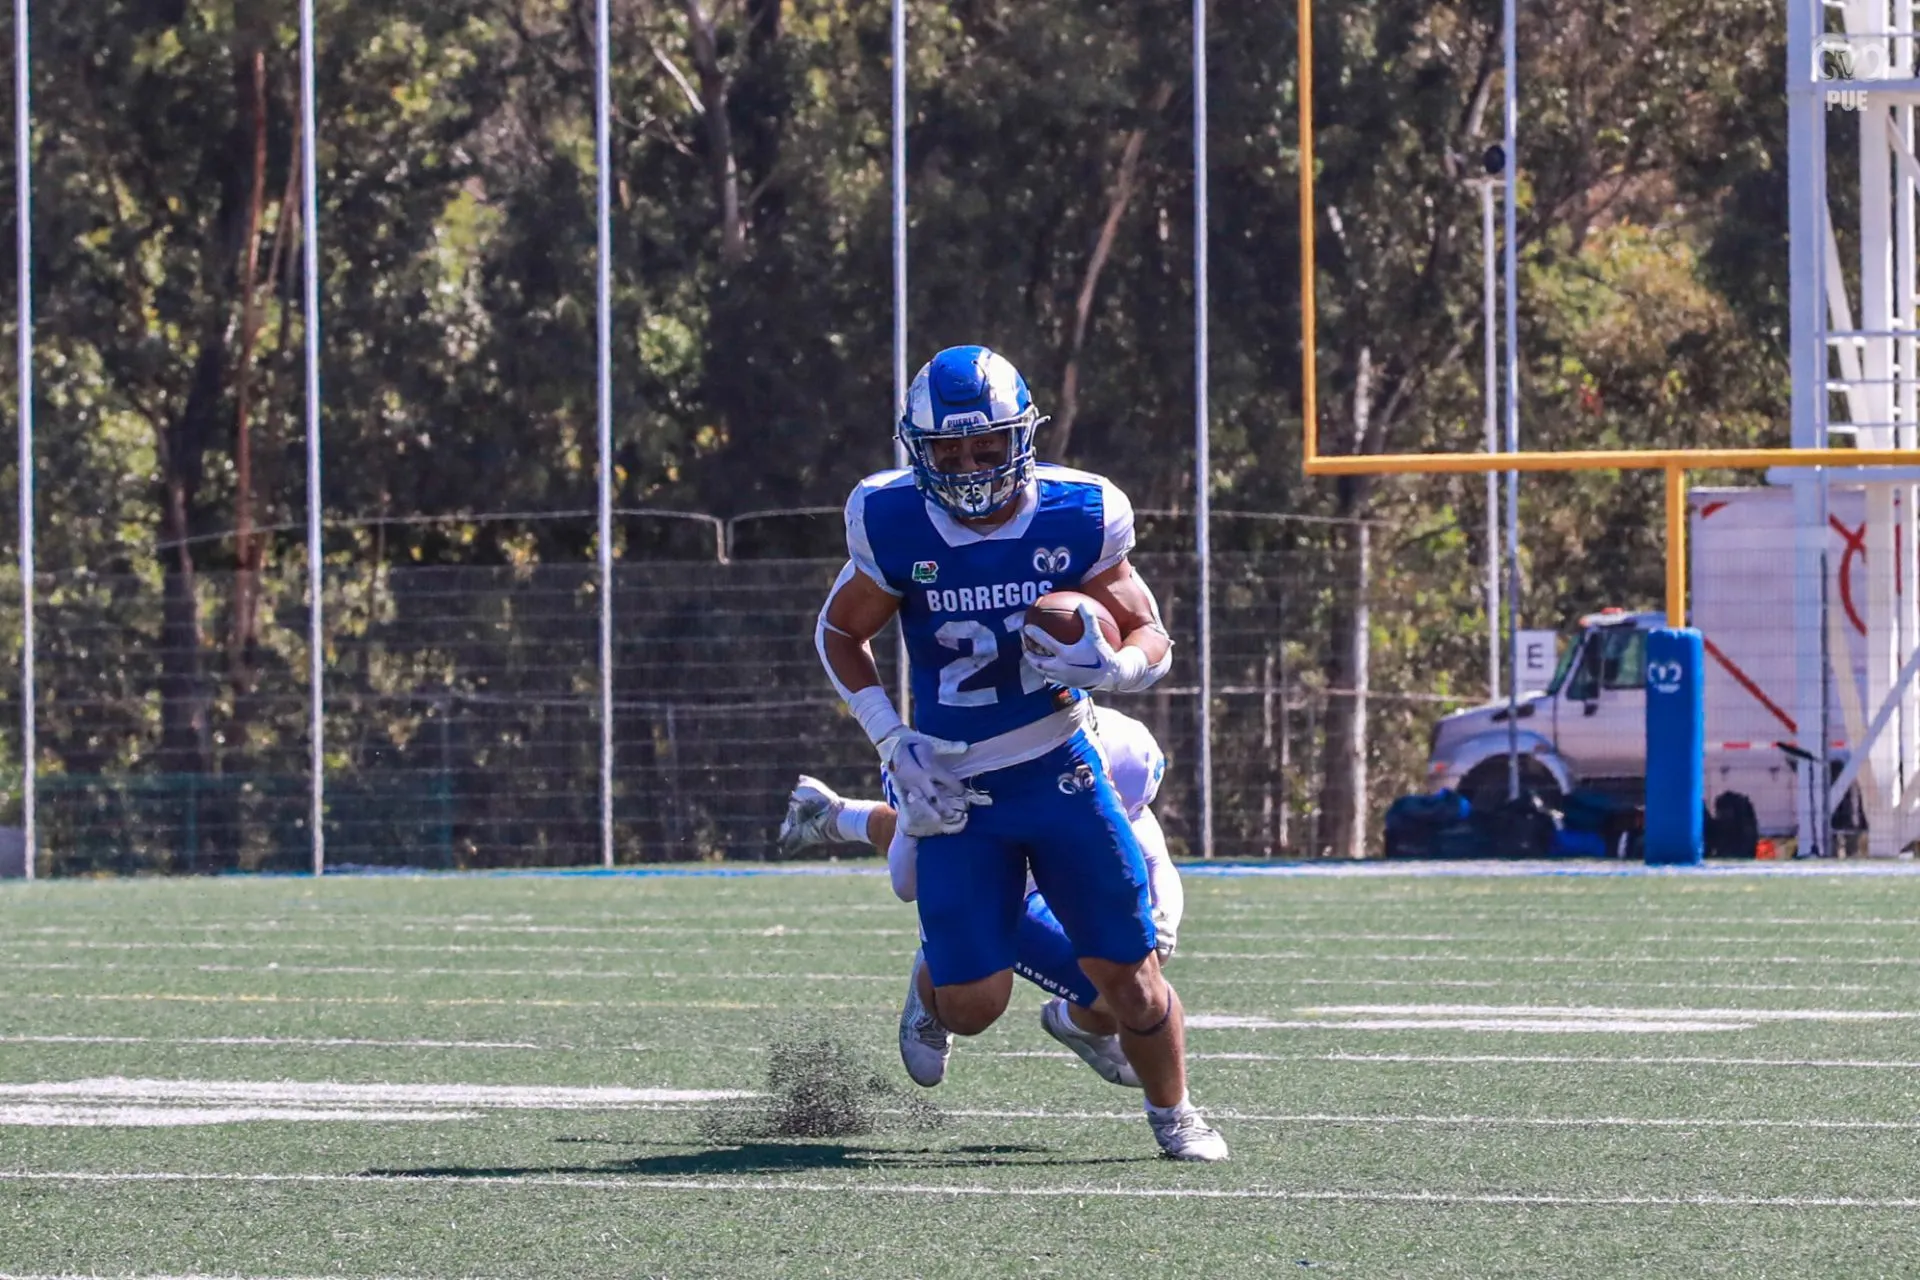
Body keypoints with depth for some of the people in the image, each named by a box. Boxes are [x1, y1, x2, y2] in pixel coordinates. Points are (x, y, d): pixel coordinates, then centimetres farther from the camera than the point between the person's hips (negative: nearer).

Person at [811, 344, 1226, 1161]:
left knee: (1126, 970, -2)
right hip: (954, 786, 0)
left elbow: (1153, 641, 0)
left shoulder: (1077, 519, -10)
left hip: (1060, 773, 1)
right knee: (973, 1005, -3)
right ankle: (933, 981, 34)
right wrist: (893, 746, -7)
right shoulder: (896, 527, -11)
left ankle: (1173, 1113, 24)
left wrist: (1110, 666, -24)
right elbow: (839, 635, 4)